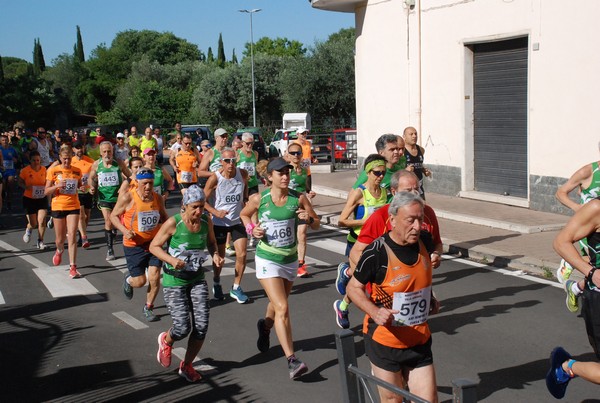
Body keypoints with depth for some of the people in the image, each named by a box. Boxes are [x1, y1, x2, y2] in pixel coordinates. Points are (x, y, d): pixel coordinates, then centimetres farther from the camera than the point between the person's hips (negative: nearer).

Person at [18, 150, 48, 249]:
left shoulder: (44, 169, -3)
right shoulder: (25, 171, -10)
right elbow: (20, 182, 2)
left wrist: (46, 188, -9)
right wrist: (26, 187, -18)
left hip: (42, 199, 1)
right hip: (29, 199, -1)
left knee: (42, 221, -11)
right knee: (33, 223, 3)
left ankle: (40, 242, 7)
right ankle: (28, 230, 42)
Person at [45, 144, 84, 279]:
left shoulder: (76, 171, 3)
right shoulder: (53, 170, -3)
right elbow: (46, 191, -3)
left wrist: (82, 187, -4)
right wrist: (57, 186, -21)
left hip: (73, 206, 0)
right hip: (58, 206, 0)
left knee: (72, 236, -10)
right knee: (60, 238, 11)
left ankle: (73, 267, -8)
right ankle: (59, 251, 47)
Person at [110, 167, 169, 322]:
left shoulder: (157, 198, -2)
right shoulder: (127, 197, -14)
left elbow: (164, 216, 15)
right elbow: (114, 216, -4)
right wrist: (125, 230, -20)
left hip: (154, 242, 3)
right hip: (134, 245, -3)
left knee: (155, 277, -4)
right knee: (139, 281, 1)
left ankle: (148, 308, 21)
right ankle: (128, 280, 40)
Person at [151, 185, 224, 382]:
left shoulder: (206, 221, -4)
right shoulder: (173, 223, -17)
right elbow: (154, 246, -8)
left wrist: (216, 254, -7)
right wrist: (171, 259, -25)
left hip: (197, 279, 4)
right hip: (174, 281, -4)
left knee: (202, 326, -4)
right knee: (183, 328, -10)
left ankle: (186, 365, 20)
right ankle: (166, 340, 28)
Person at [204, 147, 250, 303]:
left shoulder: (242, 174, -8)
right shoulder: (215, 178, -17)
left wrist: (245, 200, 4)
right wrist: (216, 212, -24)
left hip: (238, 220, 2)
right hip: (219, 222, -2)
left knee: (242, 255, -5)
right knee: (219, 256, 11)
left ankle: (236, 288, 13)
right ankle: (216, 284, 38)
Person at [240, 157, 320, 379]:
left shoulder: (298, 198, -6)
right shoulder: (259, 199, -9)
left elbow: (317, 224, 1)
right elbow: (244, 215, 10)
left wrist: (309, 219, -21)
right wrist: (252, 229, -9)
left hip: (290, 260, 4)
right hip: (267, 260, -4)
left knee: (278, 304, 23)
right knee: (282, 308, -16)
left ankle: (265, 325, 57)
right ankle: (292, 360, -13)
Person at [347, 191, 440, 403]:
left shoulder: (425, 241, -2)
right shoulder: (377, 252, -19)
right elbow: (353, 287, -10)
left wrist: (431, 299, 11)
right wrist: (374, 311, -25)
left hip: (419, 341, 5)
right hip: (385, 340, -4)